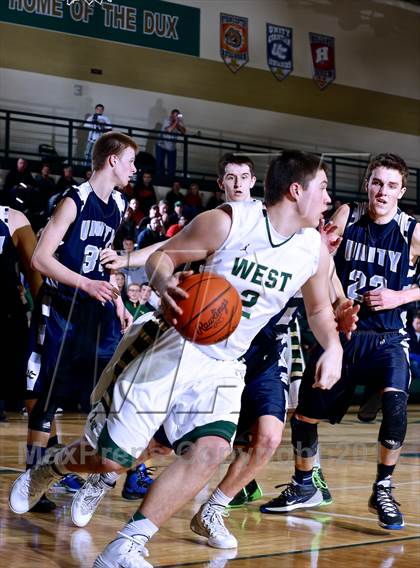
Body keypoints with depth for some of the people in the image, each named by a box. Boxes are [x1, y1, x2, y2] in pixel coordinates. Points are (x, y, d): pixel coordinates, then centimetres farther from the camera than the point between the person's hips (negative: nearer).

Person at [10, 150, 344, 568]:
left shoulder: (314, 249, 0)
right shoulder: (228, 221, -15)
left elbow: (318, 308, 16)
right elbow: (161, 256, -6)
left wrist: (333, 347, -3)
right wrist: (165, 286, -28)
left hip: (222, 365, 5)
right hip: (173, 346, -4)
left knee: (210, 451, -21)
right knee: (112, 457, -2)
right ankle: (48, 467, 33)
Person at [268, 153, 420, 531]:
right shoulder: (346, 216, -3)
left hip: (387, 337, -2)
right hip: (342, 330, 3)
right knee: (305, 412, 8)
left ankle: (383, 490, -7)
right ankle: (303, 485, 33)